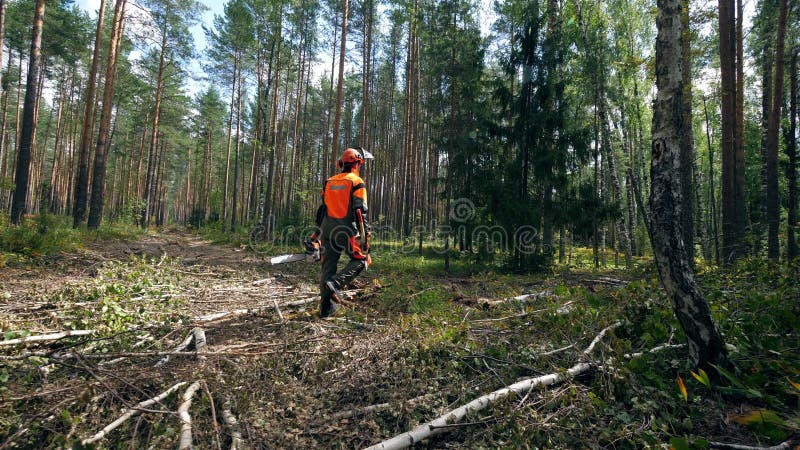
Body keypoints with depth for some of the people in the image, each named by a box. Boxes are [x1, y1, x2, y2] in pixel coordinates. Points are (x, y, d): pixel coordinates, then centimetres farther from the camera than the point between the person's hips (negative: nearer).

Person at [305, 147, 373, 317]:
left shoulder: (329, 182, 13)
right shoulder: (356, 182, -5)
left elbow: (322, 209, 15)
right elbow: (360, 212, -10)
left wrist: (316, 235, 19)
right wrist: (365, 235, -7)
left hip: (327, 228, 6)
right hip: (346, 229, -6)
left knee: (328, 265, 10)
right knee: (361, 260, 8)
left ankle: (326, 307, 13)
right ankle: (334, 284, -12)